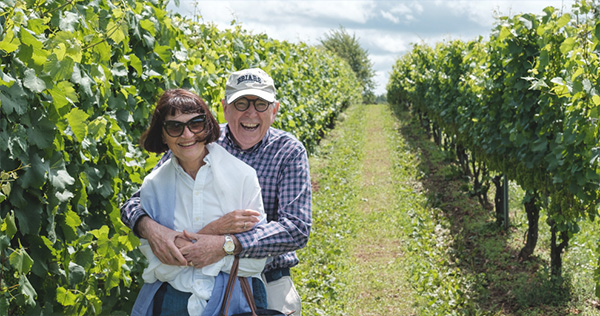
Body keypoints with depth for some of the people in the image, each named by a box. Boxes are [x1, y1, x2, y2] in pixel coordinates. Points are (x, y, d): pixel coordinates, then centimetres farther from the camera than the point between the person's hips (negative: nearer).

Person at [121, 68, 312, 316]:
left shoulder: (289, 152, -2)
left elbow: (297, 228, -15)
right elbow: (136, 201, -1)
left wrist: (227, 245, -28)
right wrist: (150, 228, -25)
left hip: (266, 283, 0)